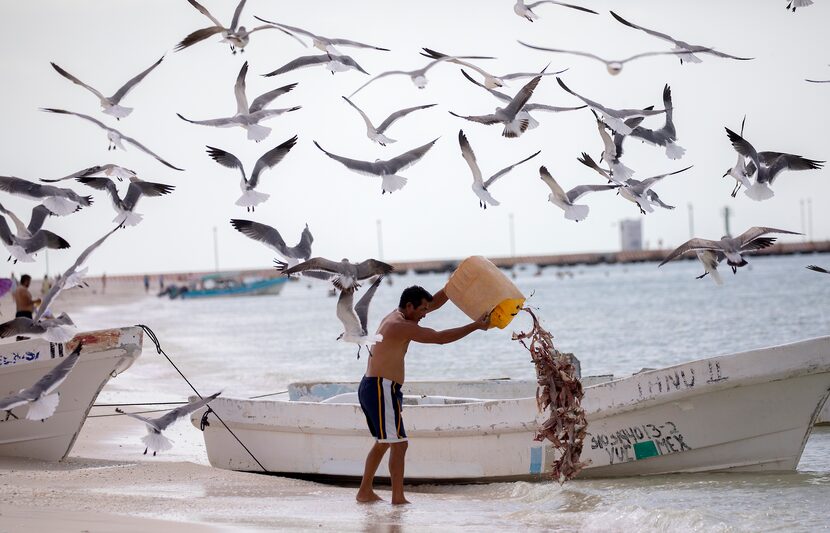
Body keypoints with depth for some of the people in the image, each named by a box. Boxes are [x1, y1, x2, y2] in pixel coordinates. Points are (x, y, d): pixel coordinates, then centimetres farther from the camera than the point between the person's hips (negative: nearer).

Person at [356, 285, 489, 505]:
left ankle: (365, 491, 25)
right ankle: (398, 497, -10)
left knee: (383, 442, 21)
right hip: (382, 388, -11)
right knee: (398, 443, -9)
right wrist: (475, 326, -15)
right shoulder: (400, 326, -16)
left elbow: (435, 303, 23)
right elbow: (440, 338, -18)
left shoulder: (397, 317, 14)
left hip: (370, 387, 11)